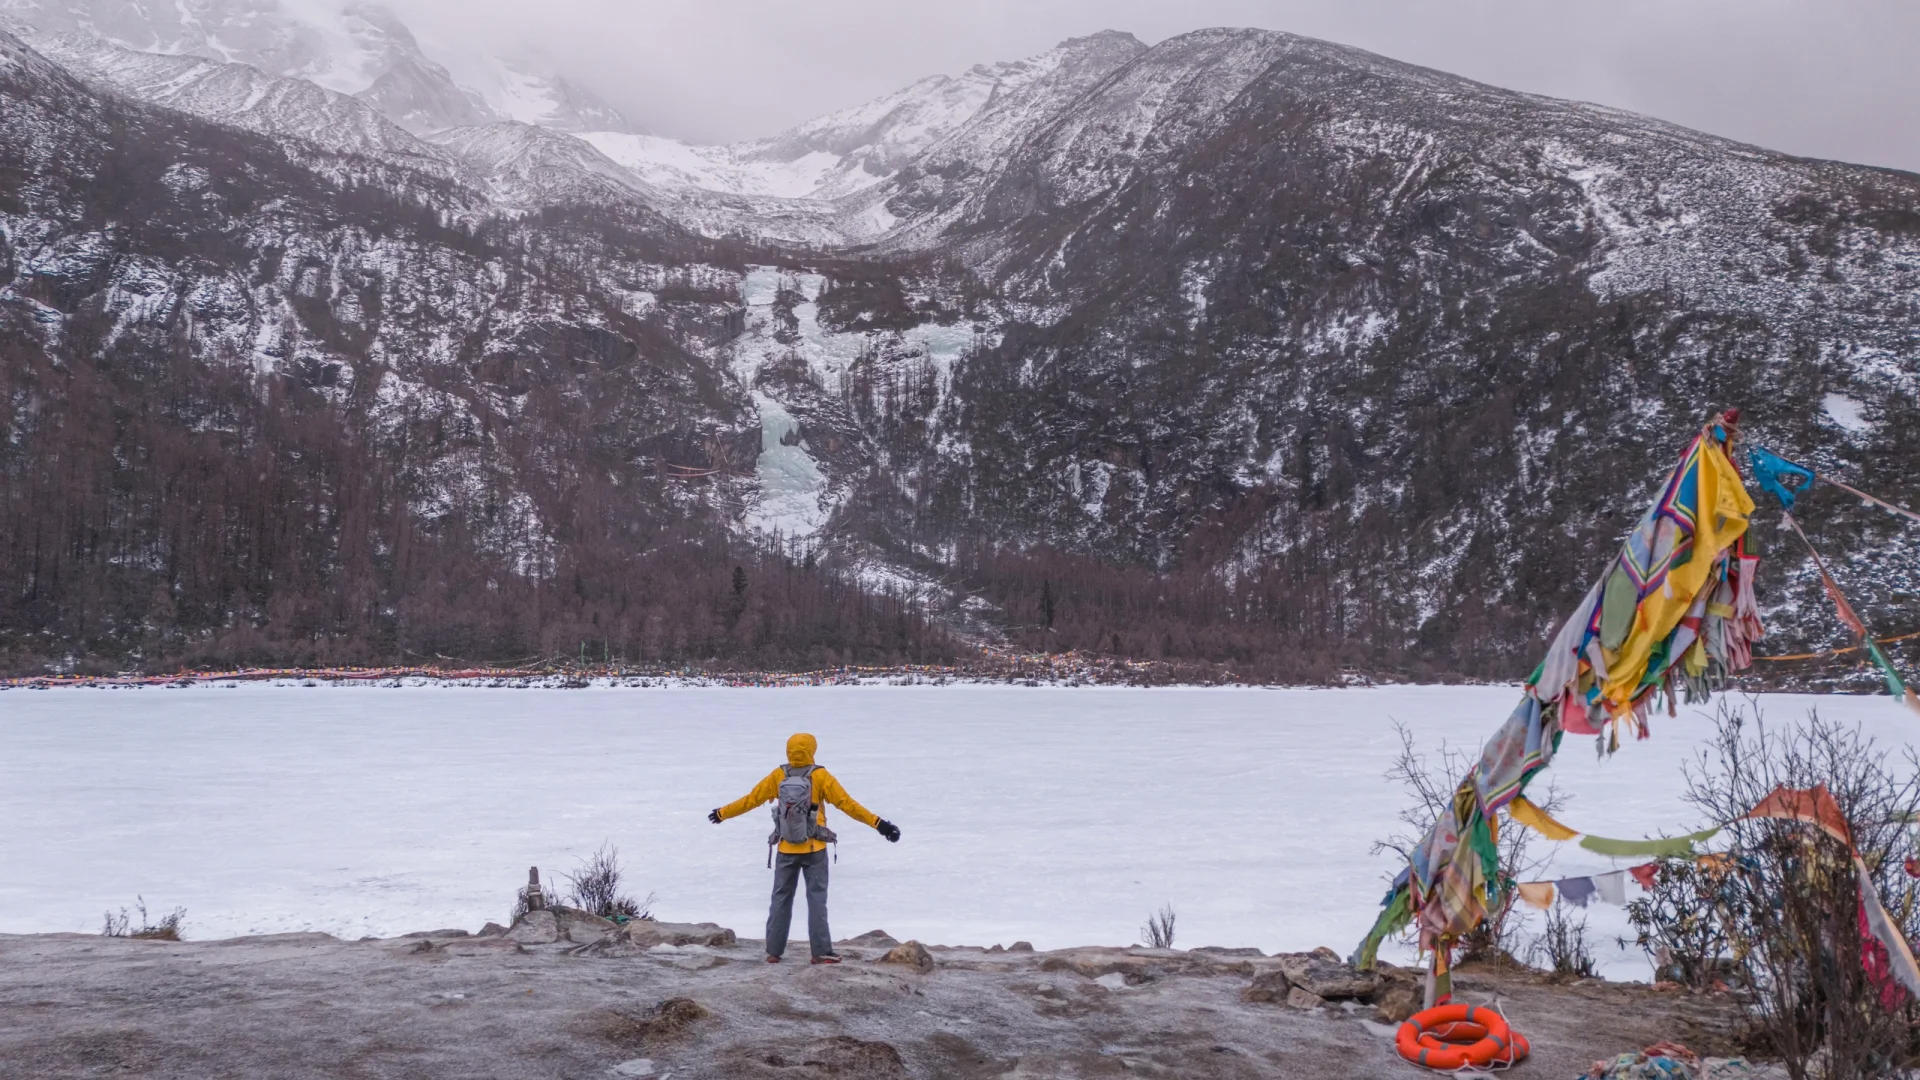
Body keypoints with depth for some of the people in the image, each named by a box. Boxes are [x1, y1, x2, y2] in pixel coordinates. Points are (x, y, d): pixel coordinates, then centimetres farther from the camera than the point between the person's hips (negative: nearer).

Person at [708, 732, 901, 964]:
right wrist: (878, 823, -11)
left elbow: (751, 799, 5)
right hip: (814, 849, -2)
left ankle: (774, 951, 11)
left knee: (781, 899, 11)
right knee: (816, 898, 2)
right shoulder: (820, 777, -9)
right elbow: (847, 804, -12)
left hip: (786, 849, 2)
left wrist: (722, 813, 20)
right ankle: (821, 952, -3)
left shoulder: (778, 776, -2)